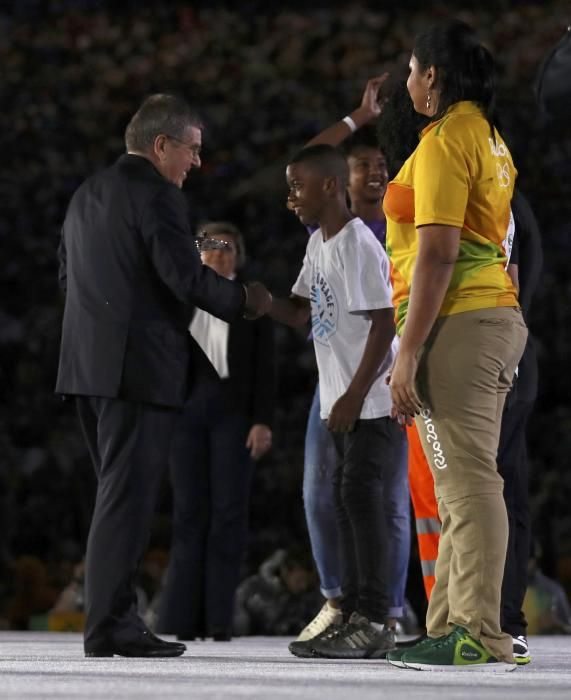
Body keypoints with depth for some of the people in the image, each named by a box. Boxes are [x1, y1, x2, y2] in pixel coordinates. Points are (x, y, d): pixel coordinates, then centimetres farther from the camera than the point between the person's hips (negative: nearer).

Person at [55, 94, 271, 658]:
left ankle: (114, 618, 13)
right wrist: (244, 299, -3)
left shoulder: (87, 194, 16)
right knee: (127, 495, -7)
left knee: (119, 494, 13)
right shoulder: (156, 195, -11)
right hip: (139, 366, -9)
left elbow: (68, 275, 21)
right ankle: (109, 625, -8)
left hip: (88, 363, 9)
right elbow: (188, 277, -18)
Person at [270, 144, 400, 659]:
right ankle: (354, 616, 12)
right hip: (344, 399, 9)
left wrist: (356, 396, -20)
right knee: (347, 499, 8)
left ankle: (375, 622, -11)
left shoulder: (358, 246, -16)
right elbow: (300, 312, 15)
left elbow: (383, 324, -19)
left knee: (360, 493, -12)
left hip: (374, 398, -9)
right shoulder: (319, 245, 13)